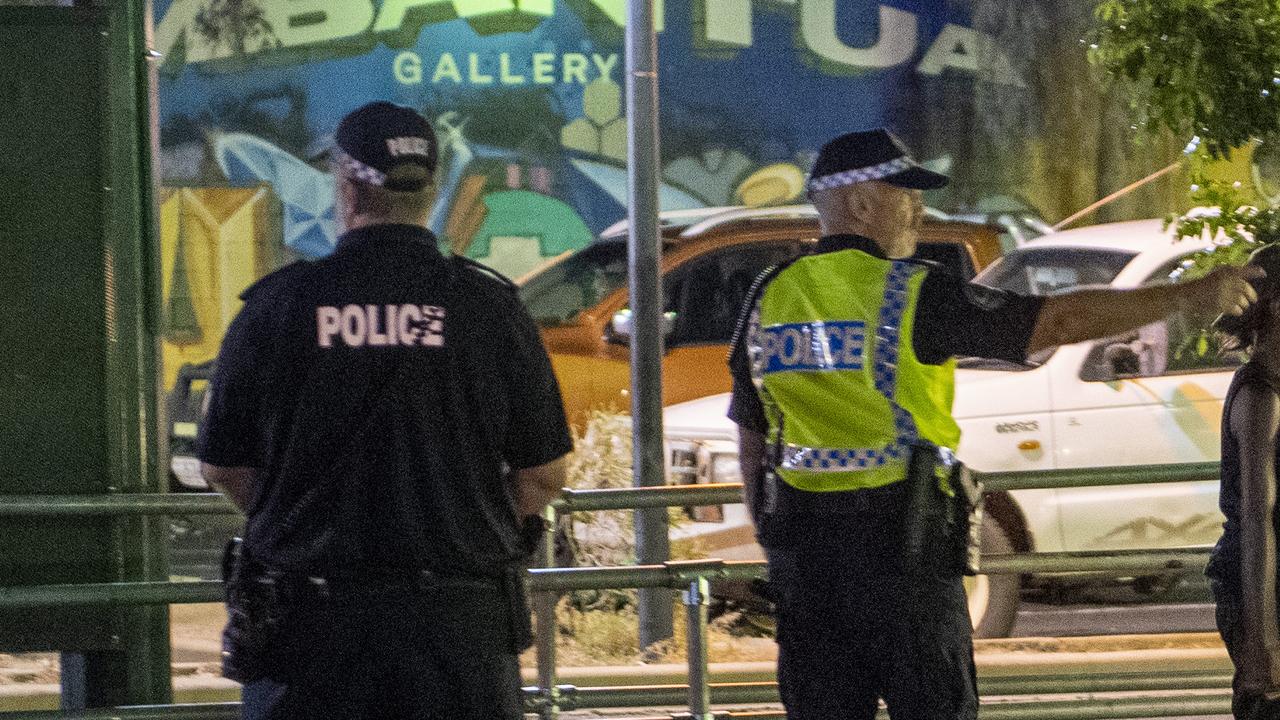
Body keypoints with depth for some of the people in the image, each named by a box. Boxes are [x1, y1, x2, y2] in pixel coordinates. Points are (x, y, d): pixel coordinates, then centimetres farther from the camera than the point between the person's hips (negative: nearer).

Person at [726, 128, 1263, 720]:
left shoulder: (771, 297, 6)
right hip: (899, 534, -5)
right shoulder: (913, 294, -10)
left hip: (803, 537, 5)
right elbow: (1062, 320, -11)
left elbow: (751, 442, 12)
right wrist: (1194, 294, -5)